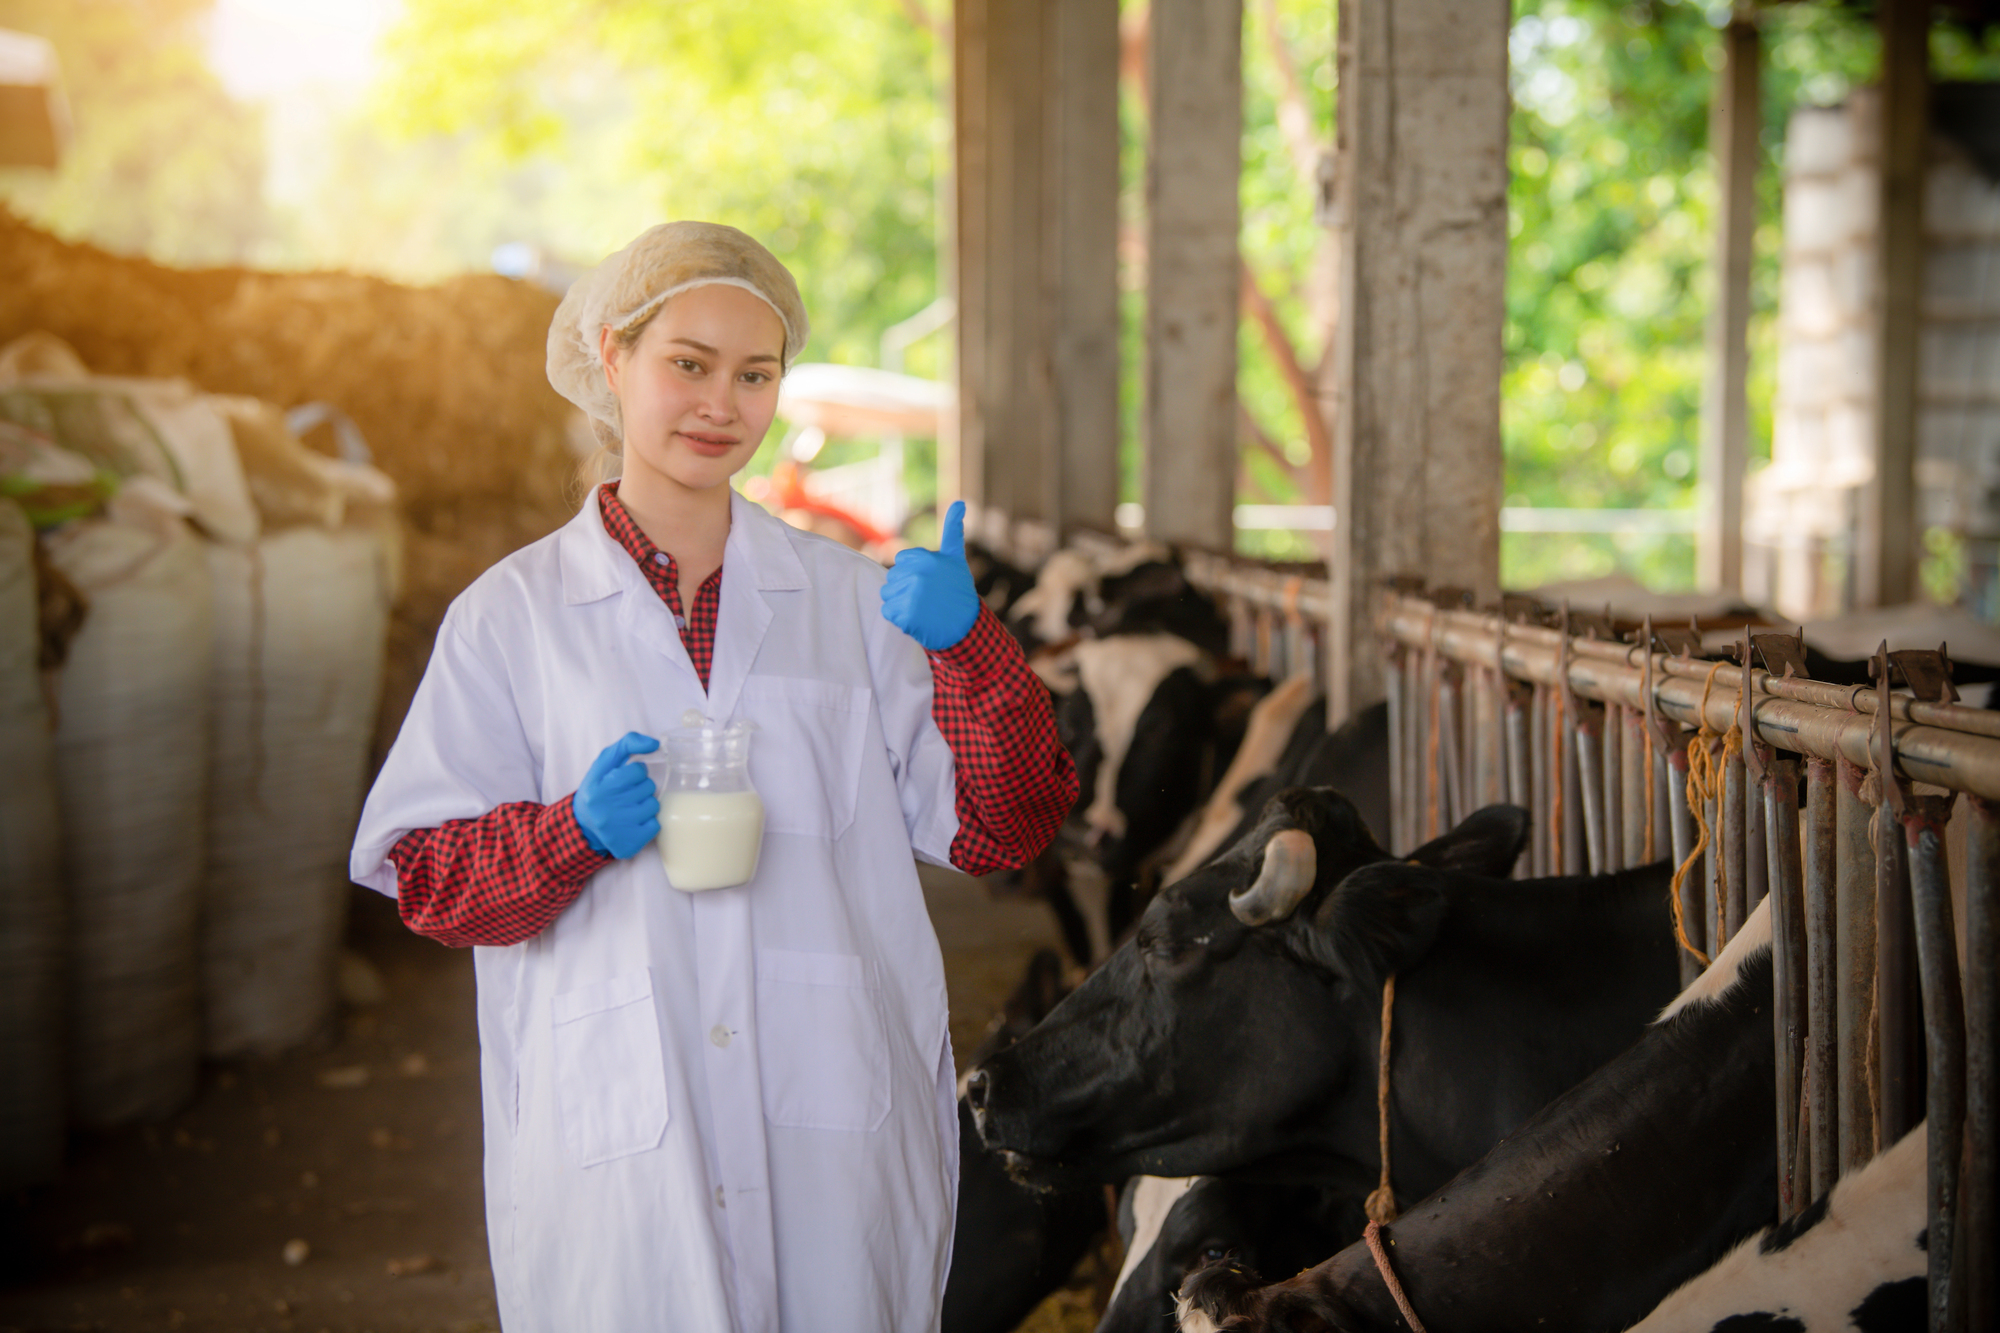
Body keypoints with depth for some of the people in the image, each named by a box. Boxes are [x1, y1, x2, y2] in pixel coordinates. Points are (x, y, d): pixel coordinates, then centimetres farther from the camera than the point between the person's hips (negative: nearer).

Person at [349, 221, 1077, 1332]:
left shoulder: (853, 599, 9)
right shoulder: (513, 614, 4)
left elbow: (999, 829, 4)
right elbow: (424, 874, 2)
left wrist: (966, 649, -11)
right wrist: (576, 832, -16)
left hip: (838, 1130, 2)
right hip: (615, 1144, -1)